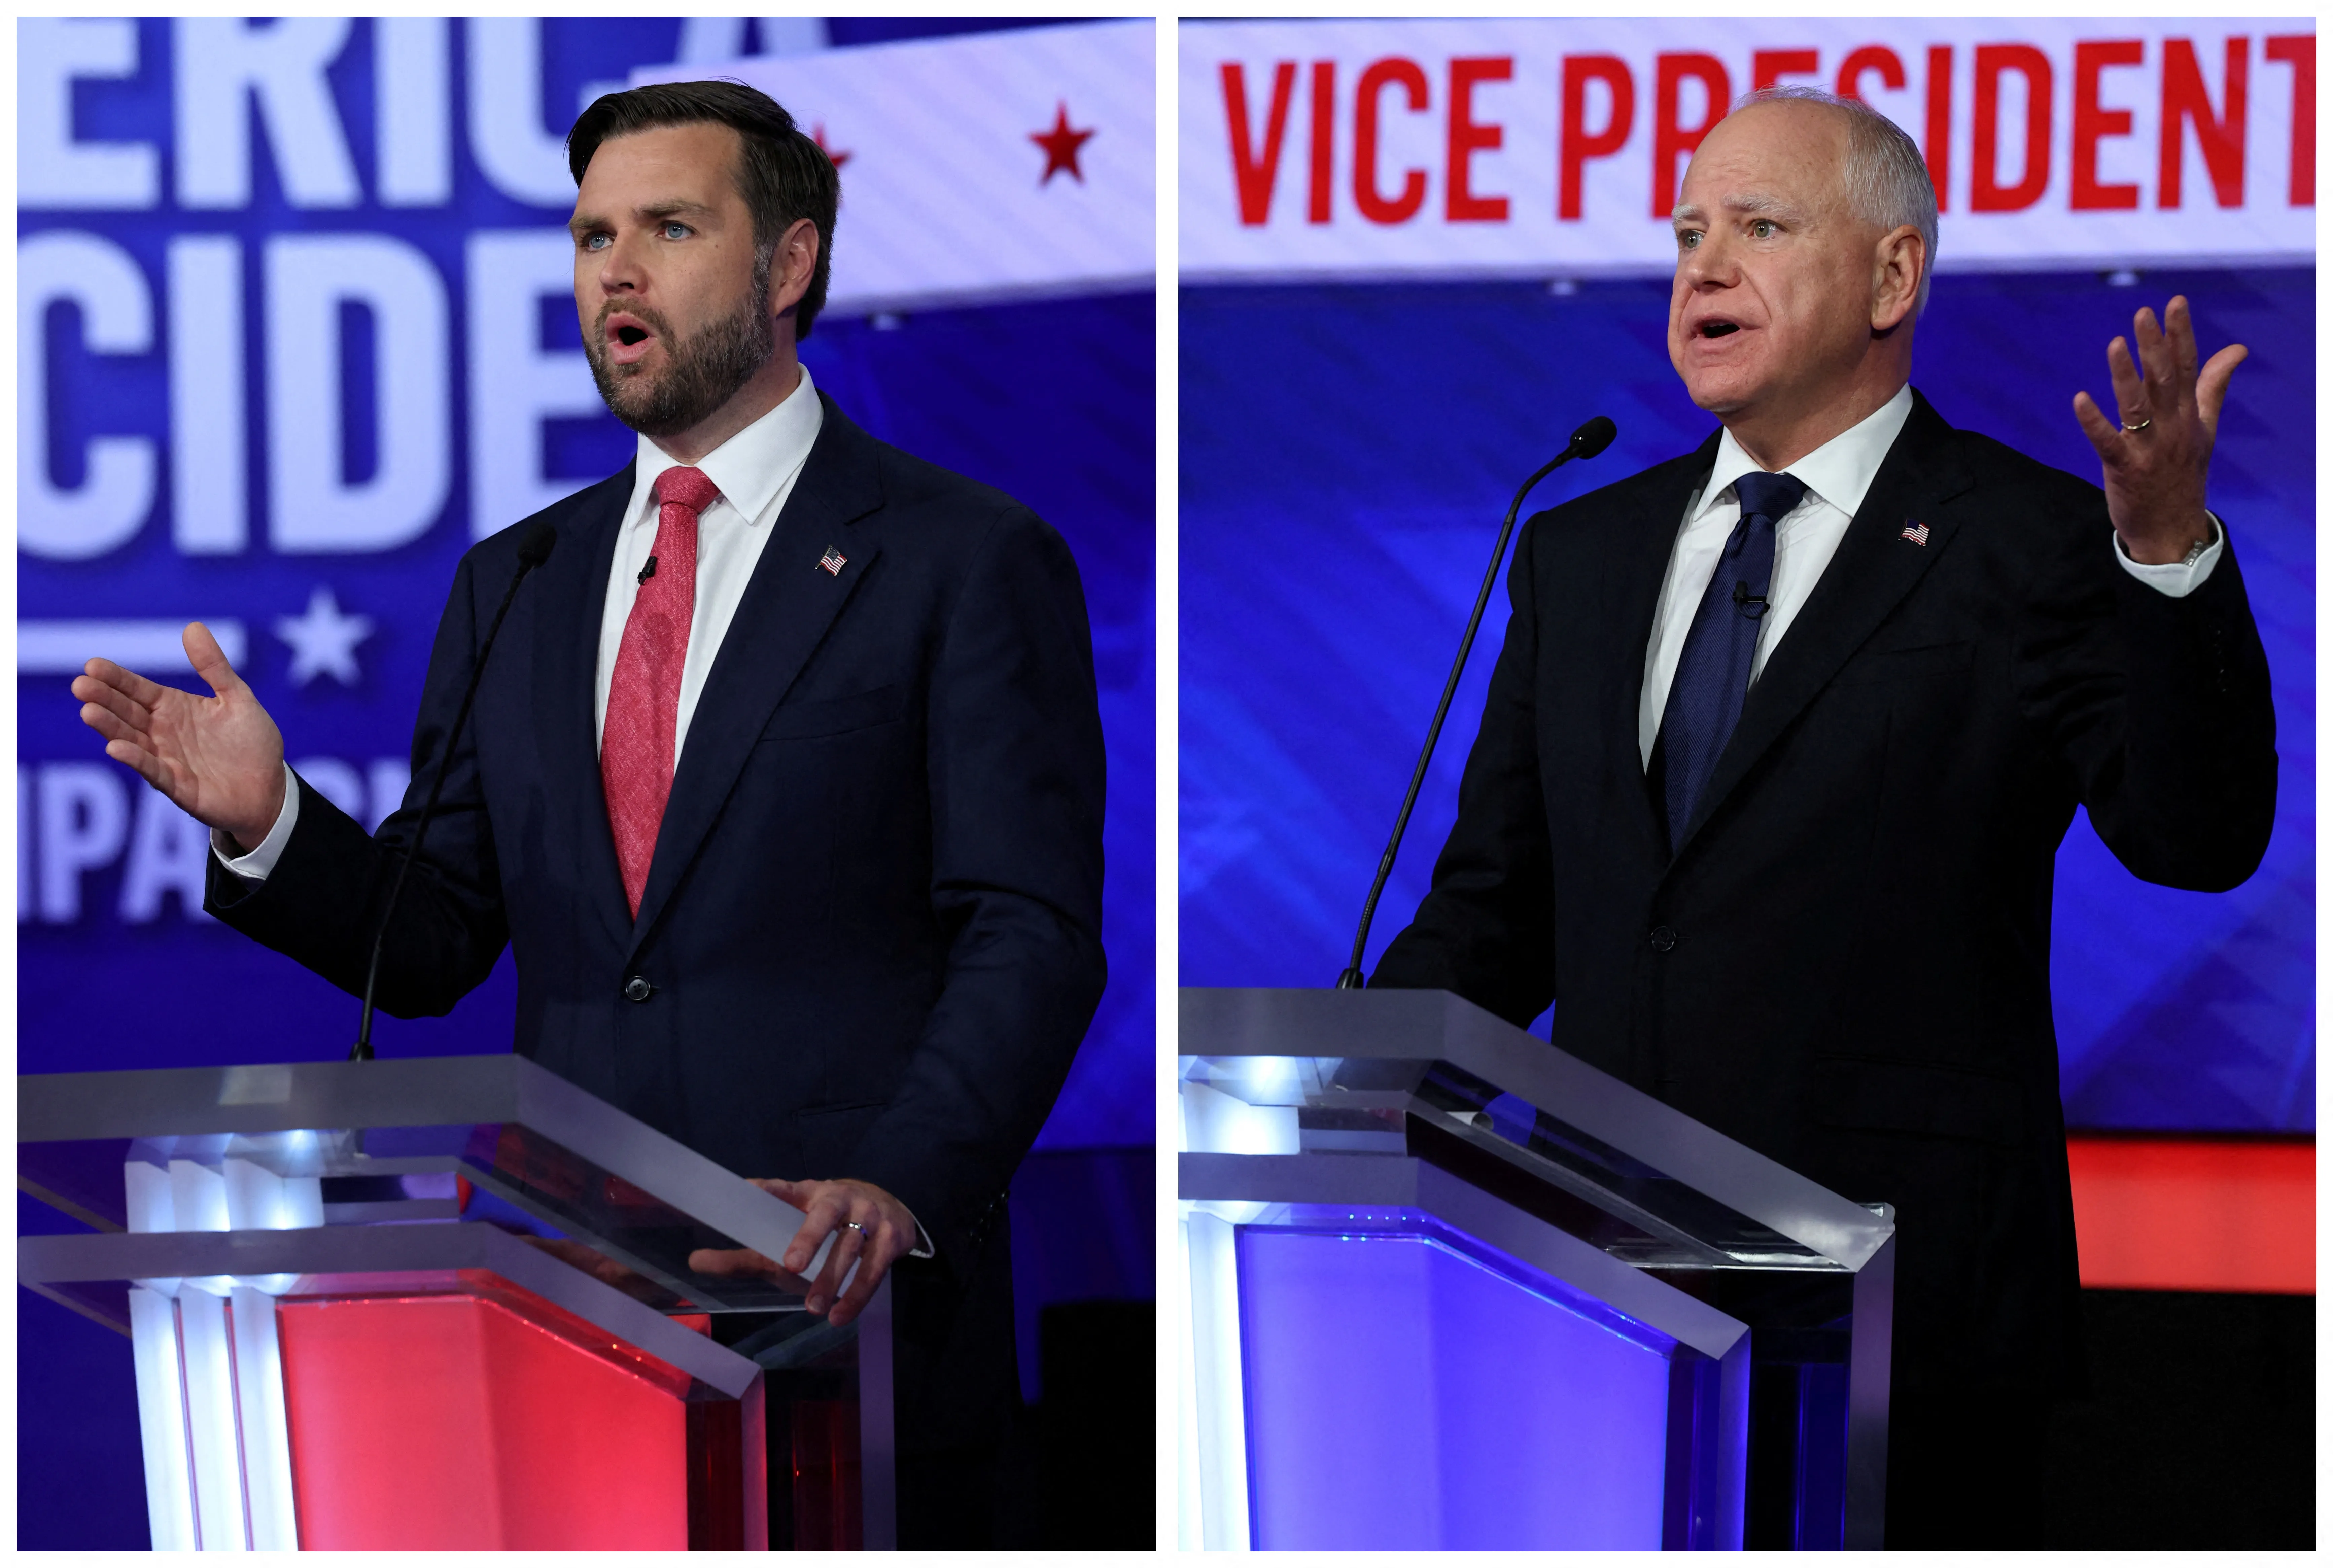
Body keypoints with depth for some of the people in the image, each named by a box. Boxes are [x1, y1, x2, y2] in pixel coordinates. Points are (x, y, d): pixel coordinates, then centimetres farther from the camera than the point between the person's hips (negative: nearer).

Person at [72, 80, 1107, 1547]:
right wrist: (268, 822, -5)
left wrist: (903, 1188, -24)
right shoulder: (516, 585, 16)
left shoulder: (968, 561, -1)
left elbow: (1030, 934, -8)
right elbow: (431, 949, 15)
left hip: (855, 1327, -4)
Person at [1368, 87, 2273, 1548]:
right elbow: (1496, 910, 17)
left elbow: (2199, 838, -15)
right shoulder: (1583, 552, 16)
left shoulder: (2029, 547, -1)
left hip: (1903, 1308, -5)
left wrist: (2170, 548, -28)